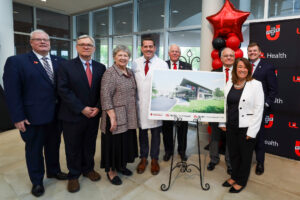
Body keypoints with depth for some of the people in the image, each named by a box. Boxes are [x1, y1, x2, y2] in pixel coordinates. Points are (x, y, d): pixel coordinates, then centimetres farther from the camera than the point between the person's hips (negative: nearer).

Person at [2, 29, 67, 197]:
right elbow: (12, 92, -10)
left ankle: (54, 170, 43)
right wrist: (18, 117, -13)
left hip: (56, 115, 4)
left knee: (54, 145, 20)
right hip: (33, 117, -3)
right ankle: (37, 181, 34)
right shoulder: (16, 61, -7)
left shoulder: (59, 61, 5)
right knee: (34, 149, 14)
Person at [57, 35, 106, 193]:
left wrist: (98, 107, -10)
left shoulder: (101, 67, 5)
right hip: (73, 116, -2)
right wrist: (82, 109, -16)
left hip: (93, 115, 3)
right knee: (73, 148, 12)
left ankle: (88, 169, 39)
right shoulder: (66, 66, -5)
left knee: (90, 145, 17)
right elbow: (63, 90, -12)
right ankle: (73, 175, 32)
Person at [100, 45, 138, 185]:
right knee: (114, 141, 4)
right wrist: (112, 117, -22)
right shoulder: (110, 73, -12)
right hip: (116, 117, -7)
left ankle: (121, 165, 35)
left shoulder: (130, 72, 11)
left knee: (126, 140, 16)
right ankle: (110, 171, 22)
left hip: (129, 117, 7)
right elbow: (105, 96, -18)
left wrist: (134, 114, 14)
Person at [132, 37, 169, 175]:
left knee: (156, 133, 9)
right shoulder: (135, 63, 6)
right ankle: (143, 158, 32)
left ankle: (154, 159, 29)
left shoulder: (162, 64, -2)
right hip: (140, 103, 2)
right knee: (142, 131, 13)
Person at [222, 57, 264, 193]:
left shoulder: (255, 85, -9)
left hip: (246, 127, -4)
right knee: (233, 154, 17)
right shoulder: (229, 84, 6)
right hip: (230, 126, 4)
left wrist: (252, 131, -14)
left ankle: (241, 181, 32)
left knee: (245, 156, 12)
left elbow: (259, 109, -11)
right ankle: (234, 177, 39)